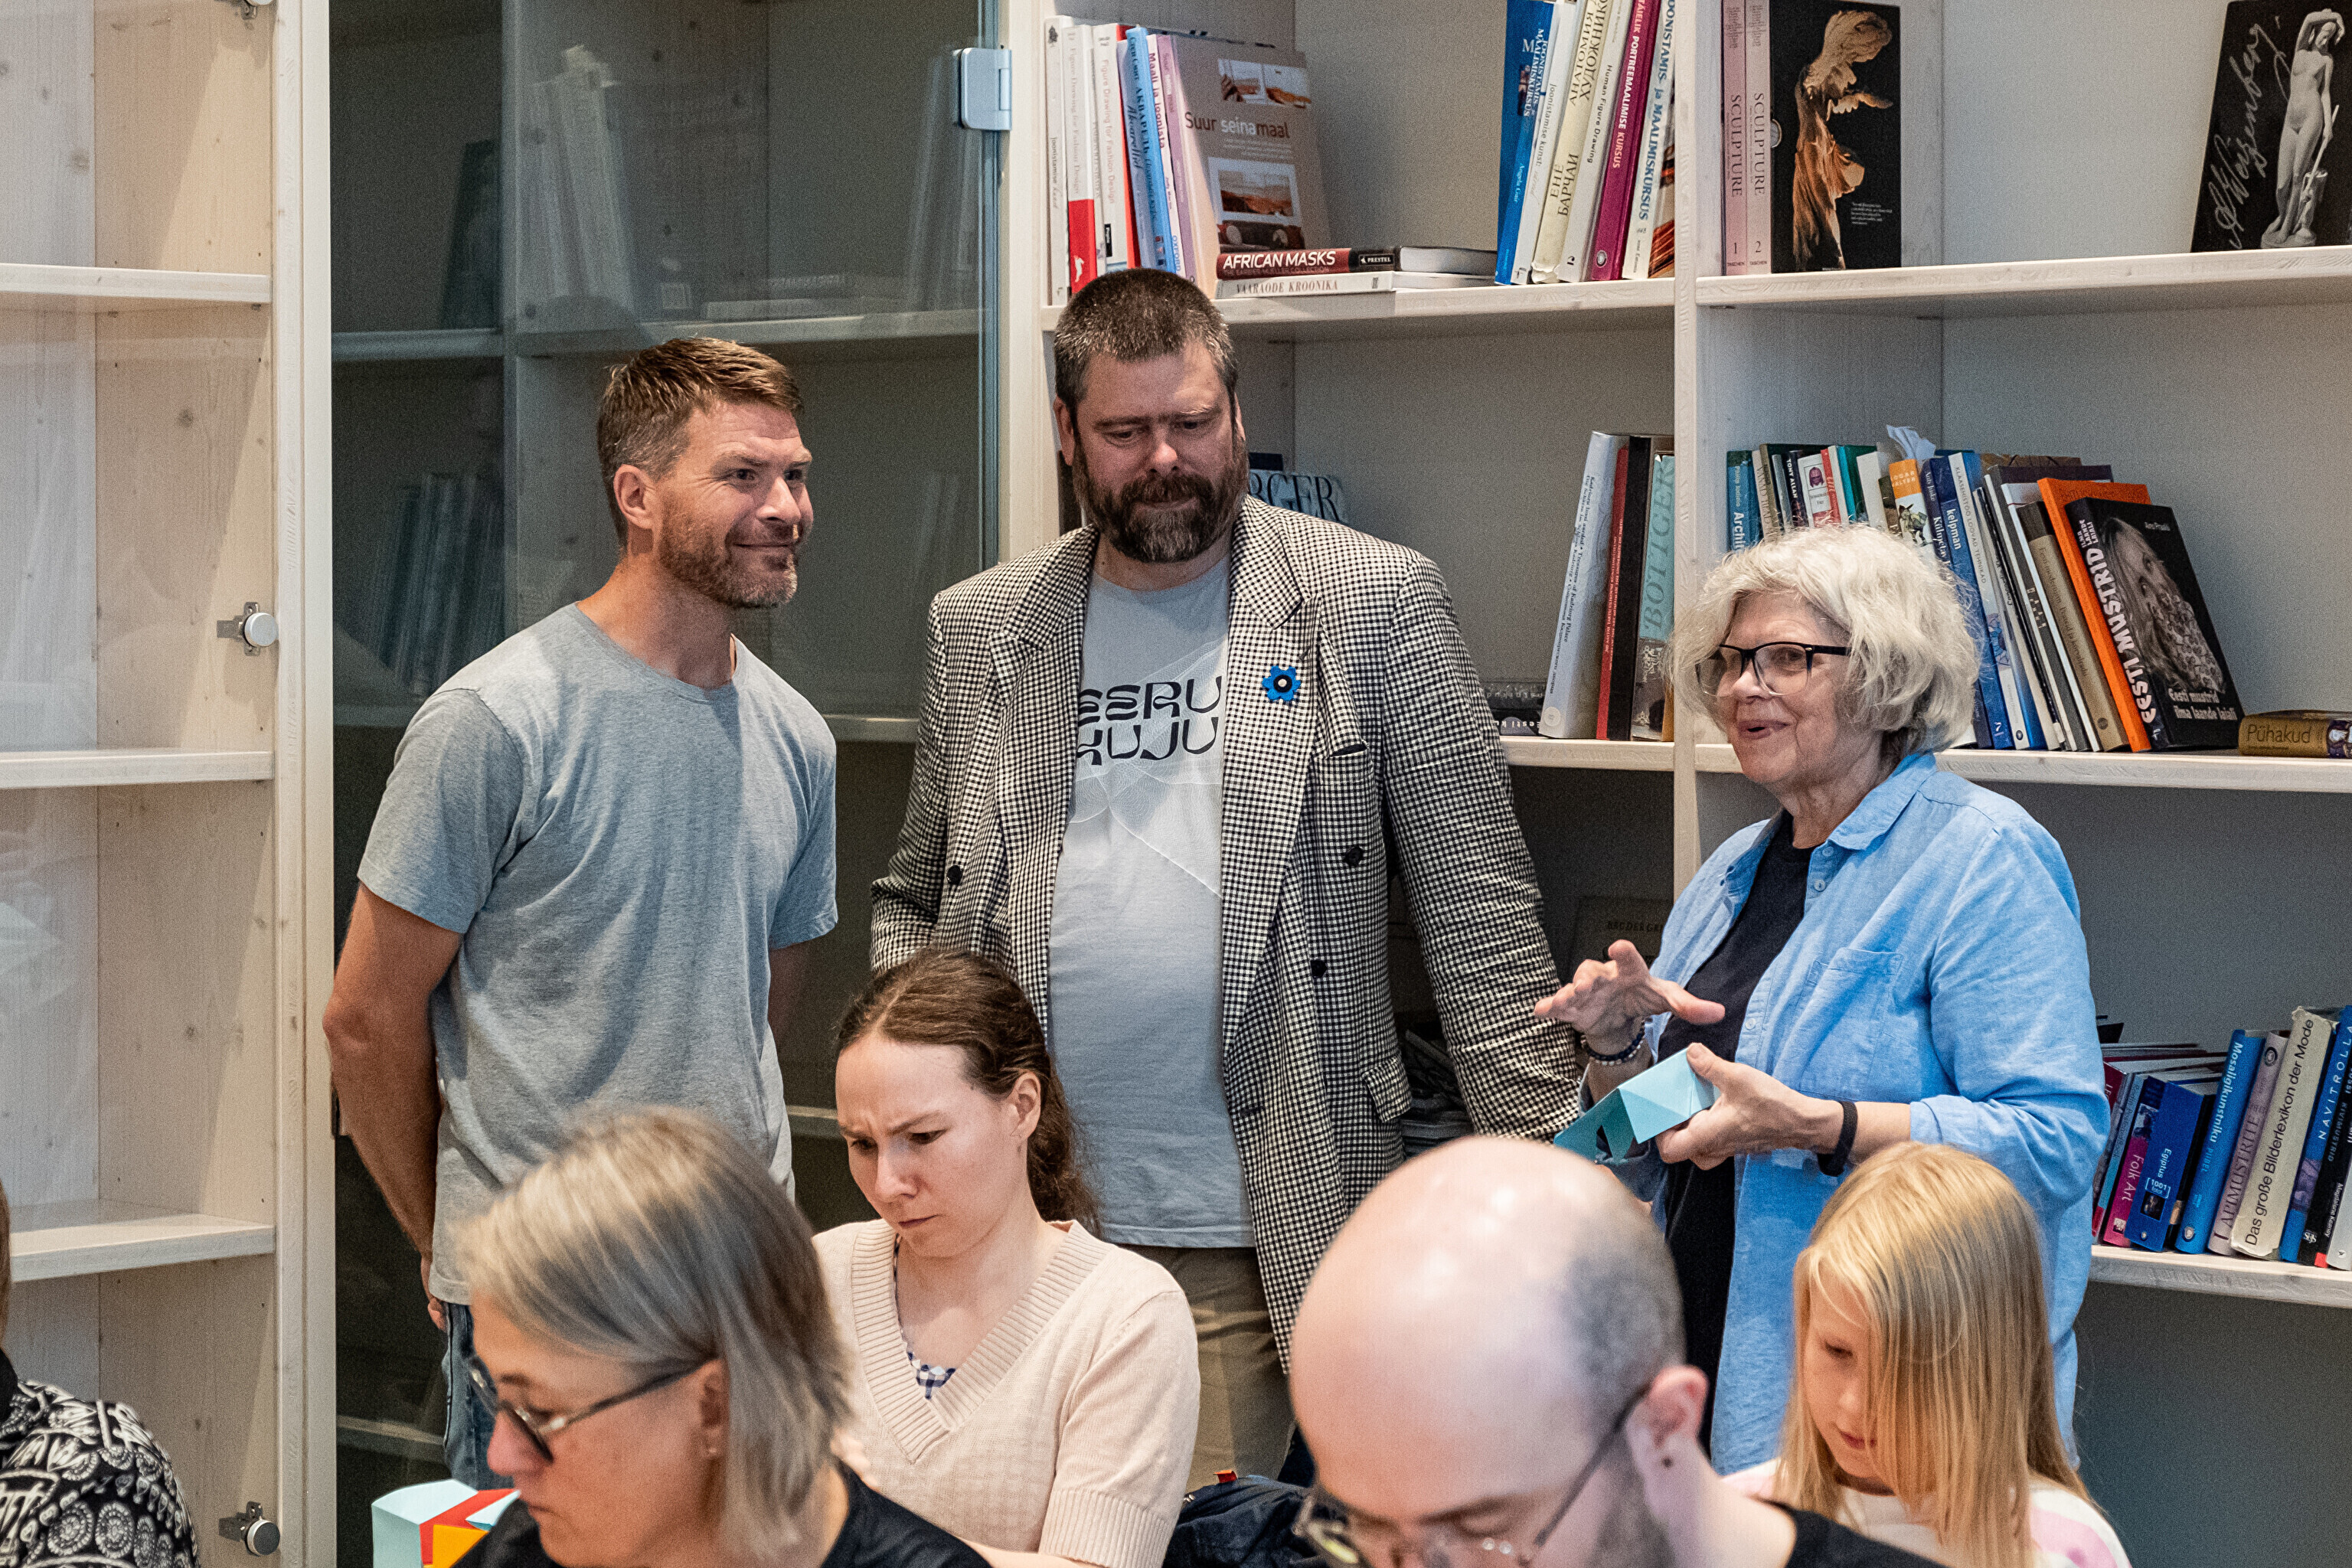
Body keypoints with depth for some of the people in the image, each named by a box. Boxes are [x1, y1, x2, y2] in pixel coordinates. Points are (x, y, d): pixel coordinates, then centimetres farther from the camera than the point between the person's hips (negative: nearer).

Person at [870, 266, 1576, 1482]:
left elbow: (1480, 915, -1)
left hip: (1247, 1242, -3)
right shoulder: (977, 628, 12)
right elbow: (913, 900, 20)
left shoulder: (1375, 604, 2)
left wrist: (1548, 1179, -7)